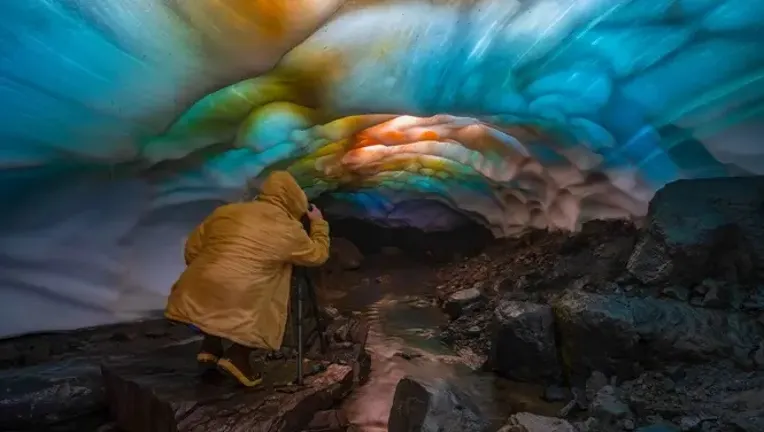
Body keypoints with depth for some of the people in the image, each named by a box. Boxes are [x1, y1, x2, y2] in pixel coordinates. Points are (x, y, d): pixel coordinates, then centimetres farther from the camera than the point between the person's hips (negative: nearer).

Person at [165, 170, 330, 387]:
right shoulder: (289, 230, 1)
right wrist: (318, 222, 30)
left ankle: (210, 347, 22)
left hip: (193, 300, 5)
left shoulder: (226, 211, 13)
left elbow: (192, 248, 18)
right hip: (240, 310, -5)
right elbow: (318, 255, 16)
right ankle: (237, 356, 5)